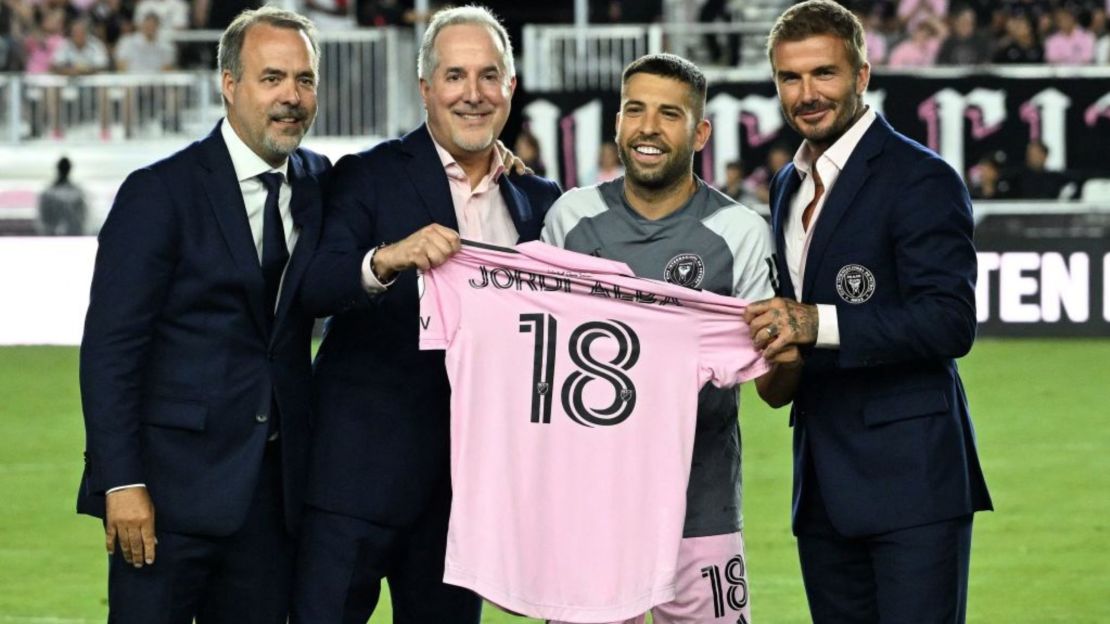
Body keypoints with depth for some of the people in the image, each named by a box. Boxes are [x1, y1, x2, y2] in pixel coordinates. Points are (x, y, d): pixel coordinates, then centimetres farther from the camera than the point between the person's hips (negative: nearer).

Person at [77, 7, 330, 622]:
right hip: (172, 483, -5)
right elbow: (109, 348, -9)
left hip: (274, 490, 5)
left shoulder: (320, 185, 10)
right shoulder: (160, 192, -7)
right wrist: (121, 483, -17)